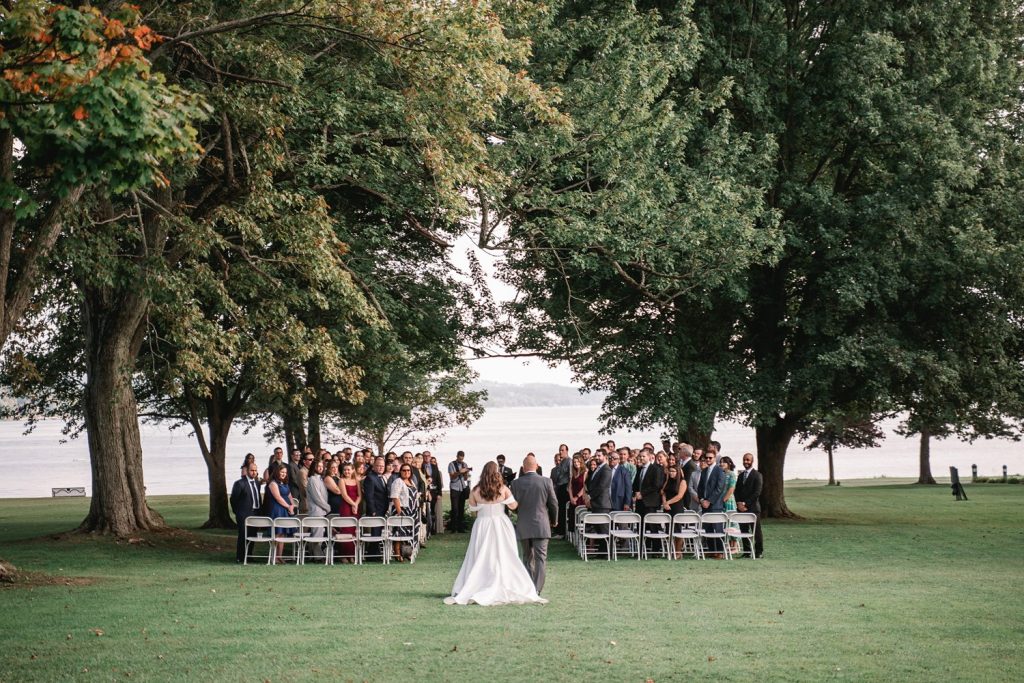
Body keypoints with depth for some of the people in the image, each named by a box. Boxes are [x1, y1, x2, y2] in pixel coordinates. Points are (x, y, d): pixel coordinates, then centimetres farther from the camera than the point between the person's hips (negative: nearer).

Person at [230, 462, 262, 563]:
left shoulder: (257, 483, 13)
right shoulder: (240, 483, -9)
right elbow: (233, 499, -5)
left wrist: (259, 511, 14)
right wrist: (237, 512, -2)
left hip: (255, 513, 6)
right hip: (244, 514, -6)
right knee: (243, 536, -4)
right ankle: (240, 557, 4)